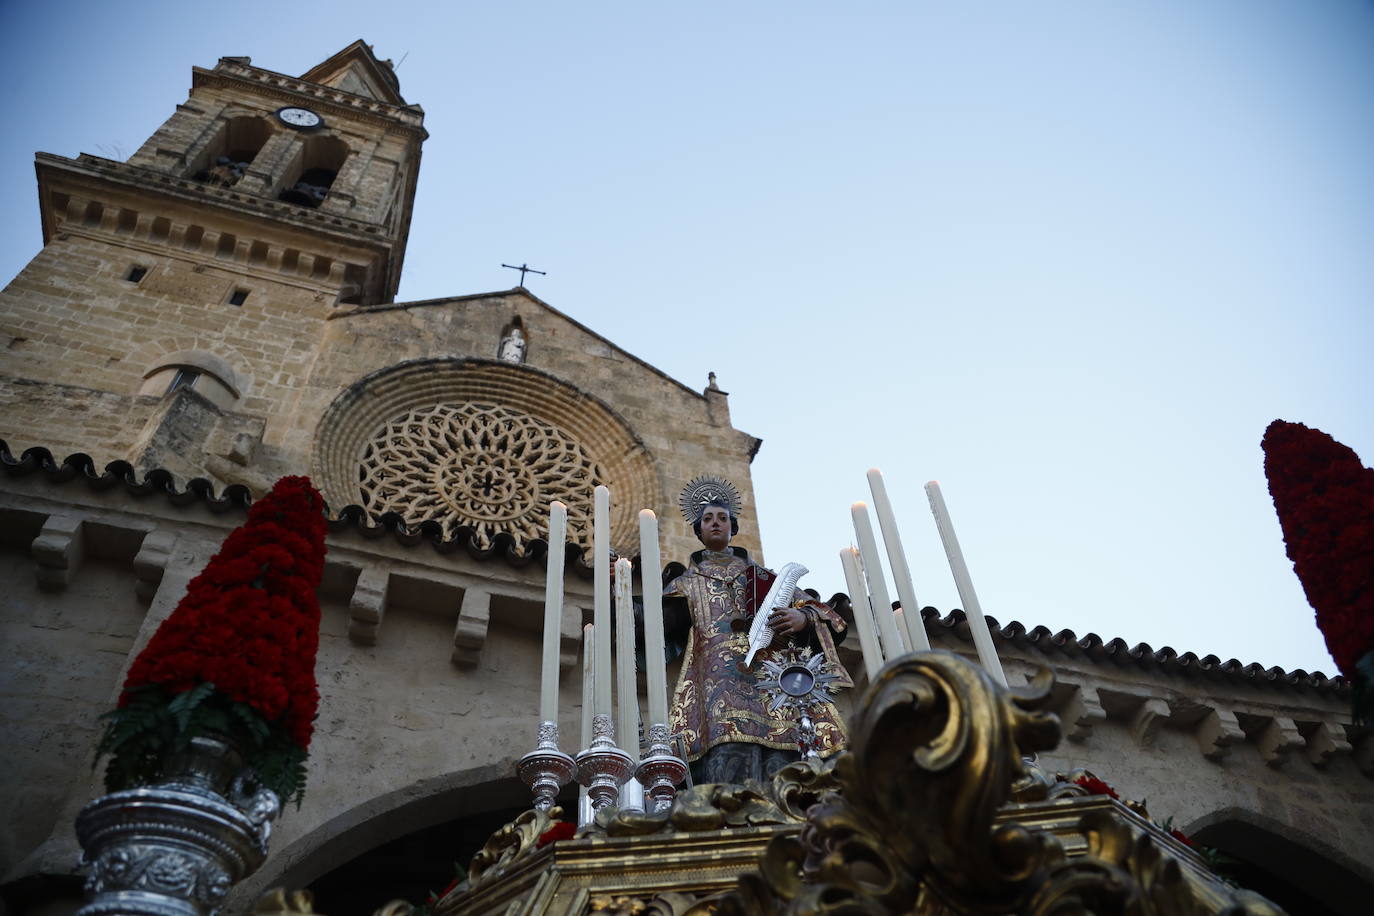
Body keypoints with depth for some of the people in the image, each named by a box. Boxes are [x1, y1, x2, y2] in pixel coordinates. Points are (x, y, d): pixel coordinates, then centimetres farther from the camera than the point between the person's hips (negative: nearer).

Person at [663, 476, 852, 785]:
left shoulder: (764, 576, 29)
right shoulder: (687, 583, 26)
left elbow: (818, 610, 20)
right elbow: (662, 622, 8)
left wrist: (803, 617, -5)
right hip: (720, 681, -1)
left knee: (781, 767, -17)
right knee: (729, 754, -24)